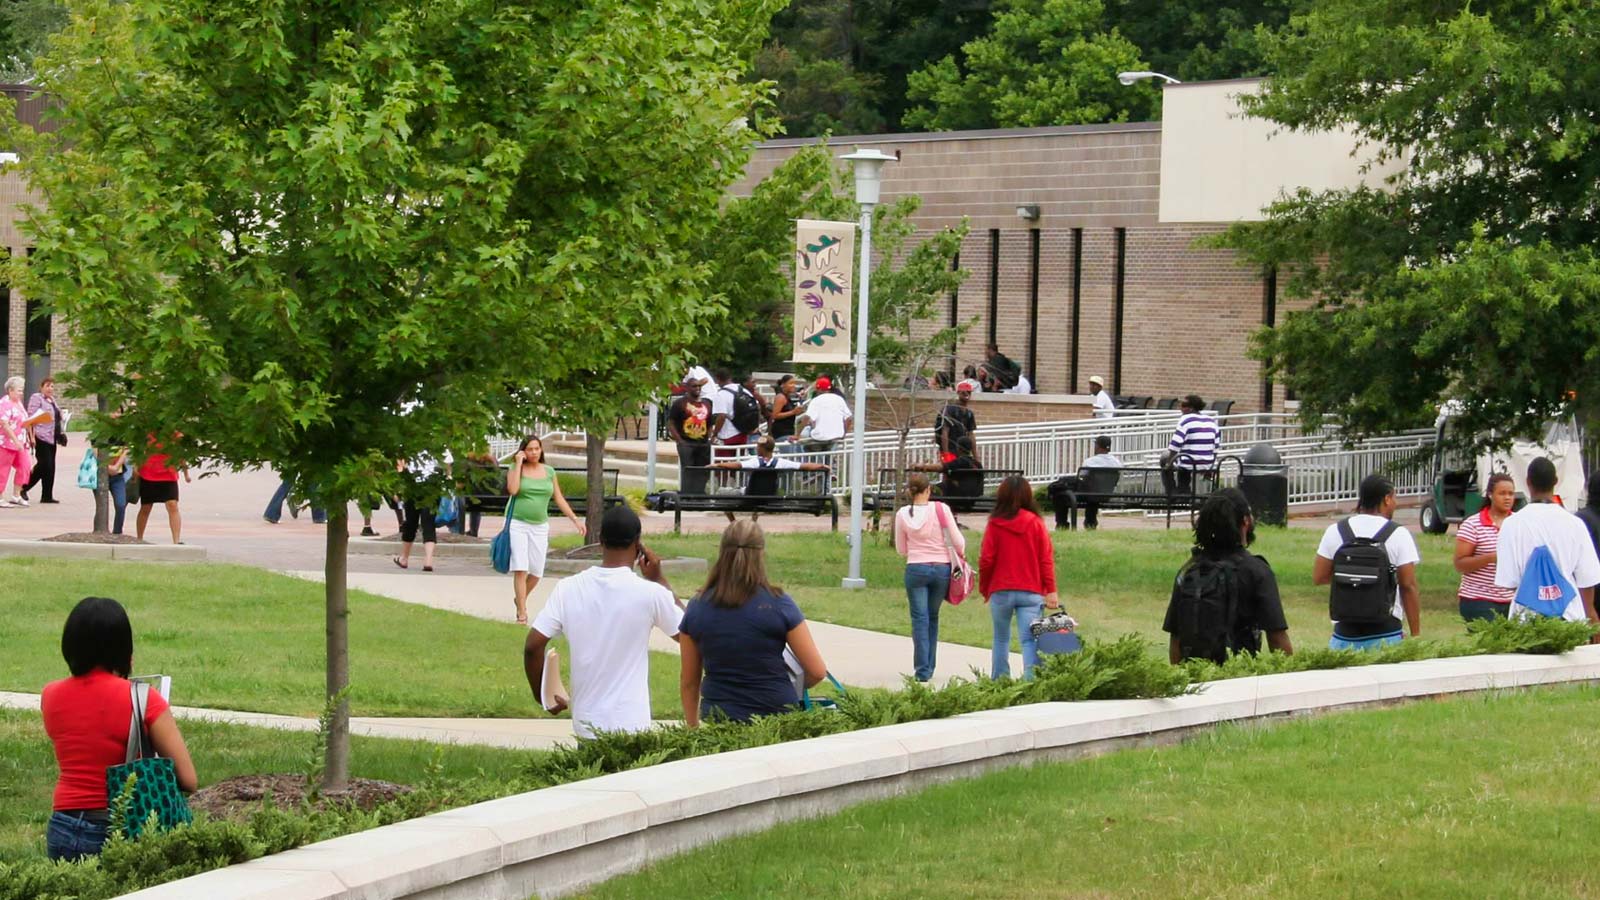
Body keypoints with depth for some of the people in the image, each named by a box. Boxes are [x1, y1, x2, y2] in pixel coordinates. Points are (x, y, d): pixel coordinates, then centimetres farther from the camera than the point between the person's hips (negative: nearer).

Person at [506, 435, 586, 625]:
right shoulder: (515, 469, 0)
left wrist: (575, 520, 10)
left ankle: (521, 599, 32)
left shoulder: (549, 472, 9)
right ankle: (522, 613, -7)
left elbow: (559, 499, 14)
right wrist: (519, 463, -13)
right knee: (520, 569, -11)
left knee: (537, 572, 3)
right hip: (518, 525, -4)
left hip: (540, 527, 4)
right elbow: (512, 489, -18)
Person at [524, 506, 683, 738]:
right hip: (630, 726, -3)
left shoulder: (568, 589, -4)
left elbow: (532, 646, -5)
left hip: (585, 725, 3)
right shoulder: (650, 593, -12)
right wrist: (659, 579, 8)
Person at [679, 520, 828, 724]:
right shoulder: (778, 604, -6)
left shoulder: (697, 607, 2)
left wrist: (692, 728, 22)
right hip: (774, 714, -2)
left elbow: (688, 681, 10)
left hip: (717, 716, 2)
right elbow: (817, 671, -4)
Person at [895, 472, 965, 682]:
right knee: (932, 618, 15)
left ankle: (922, 669, -7)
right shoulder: (941, 509, -7)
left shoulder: (903, 514, -3)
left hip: (916, 569, -1)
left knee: (919, 619, 2)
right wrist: (961, 555, 15)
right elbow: (958, 541, -5)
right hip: (941, 568, 1)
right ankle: (929, 667, 19)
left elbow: (901, 550, 7)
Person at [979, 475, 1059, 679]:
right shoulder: (1036, 523, -1)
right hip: (1031, 592, 0)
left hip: (1000, 591, 0)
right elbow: (1047, 559, -3)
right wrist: (1051, 590, 0)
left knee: (1001, 639, 14)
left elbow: (986, 560, -2)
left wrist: (984, 588, 12)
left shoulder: (995, 524, -4)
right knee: (1030, 640, -5)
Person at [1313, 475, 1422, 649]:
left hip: (1345, 632, 2)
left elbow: (1318, 577, 5)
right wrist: (1416, 634, 0)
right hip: (1385, 633, -2)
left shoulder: (1335, 532, 4)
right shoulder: (1399, 535, -4)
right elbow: (1408, 586, -5)